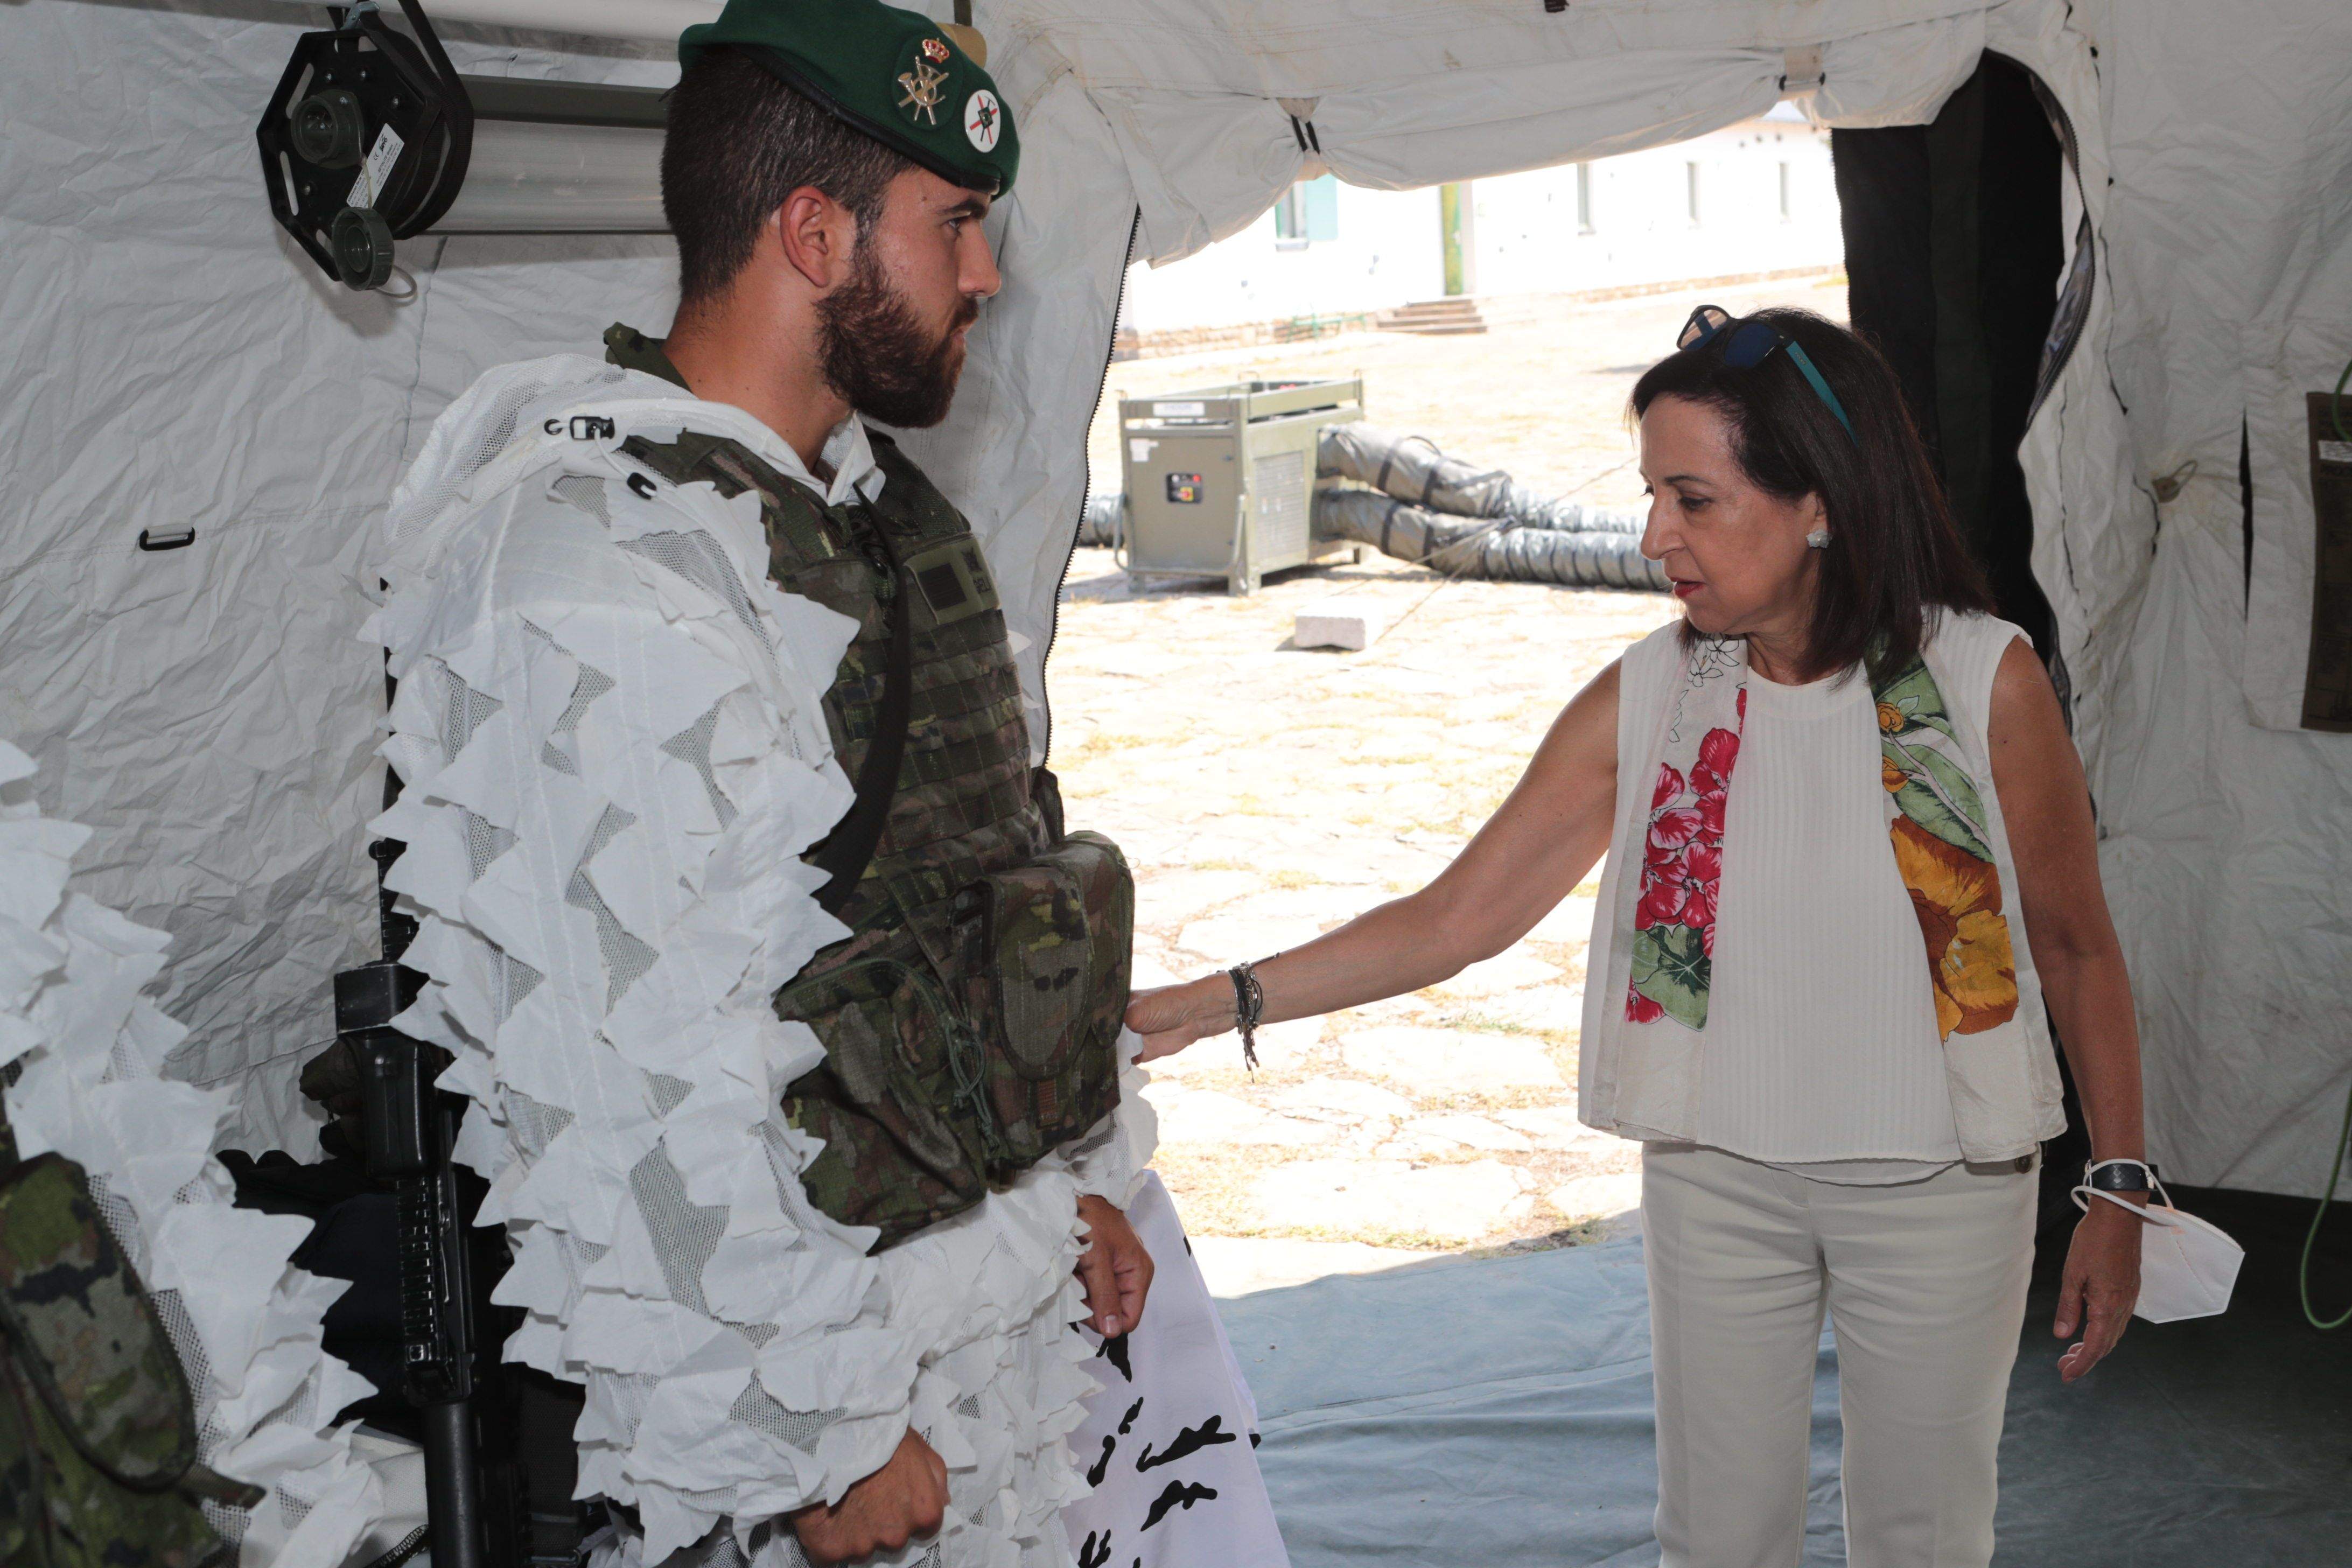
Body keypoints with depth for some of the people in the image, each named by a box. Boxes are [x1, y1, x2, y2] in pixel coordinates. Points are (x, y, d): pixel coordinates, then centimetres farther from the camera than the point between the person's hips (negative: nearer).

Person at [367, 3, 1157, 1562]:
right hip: (795, 1352, -9)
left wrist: (1075, 1182, 17)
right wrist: (823, 1438, -19)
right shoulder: (594, 572, -23)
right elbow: (642, 1087, -25)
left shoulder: (871, 500, 9)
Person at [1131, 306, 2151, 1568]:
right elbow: (1457, 918, -7)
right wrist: (1208, 1005, -13)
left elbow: (2077, 950, -3)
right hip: (1714, 1176, 2)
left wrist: (2119, 1192, -2)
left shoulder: (1984, 681, -14)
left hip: (1938, 1183, -2)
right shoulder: (1645, 698, -7)